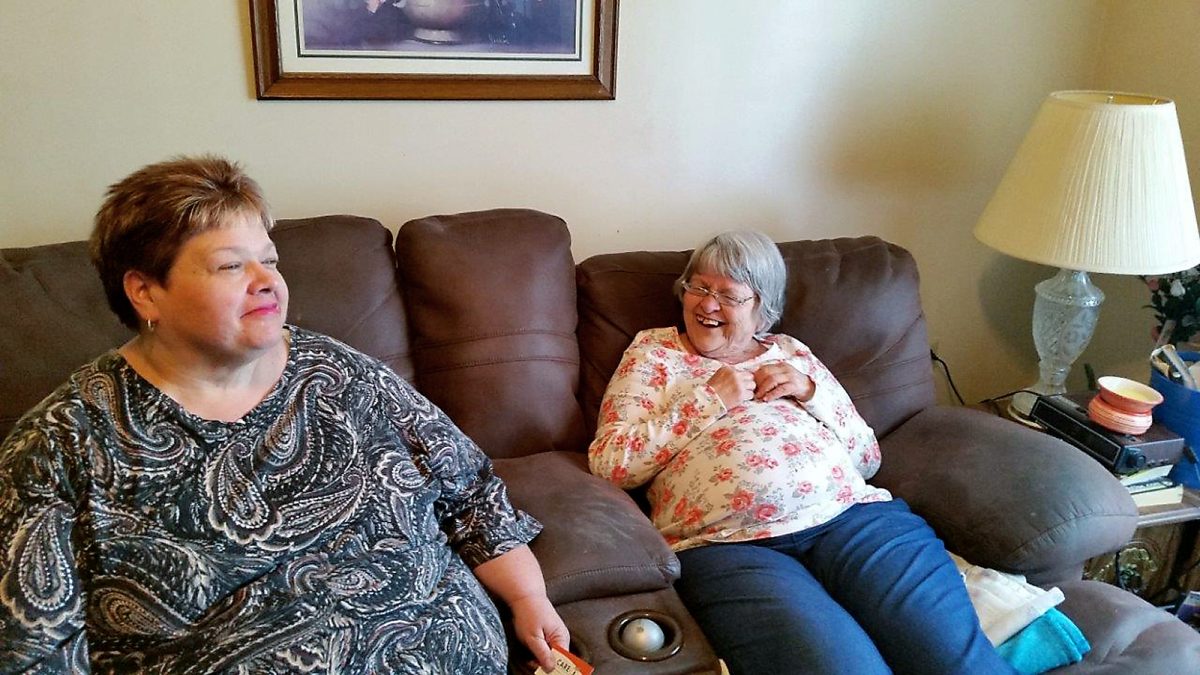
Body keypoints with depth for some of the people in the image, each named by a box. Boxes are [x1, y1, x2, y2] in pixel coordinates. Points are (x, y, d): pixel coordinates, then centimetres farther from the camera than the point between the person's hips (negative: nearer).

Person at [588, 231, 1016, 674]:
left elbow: (868, 457, 21)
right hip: (727, 542, -3)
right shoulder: (654, 351, 16)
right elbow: (608, 462, 2)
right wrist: (708, 399, -2)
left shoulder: (791, 353, 24)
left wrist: (811, 391, 5)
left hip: (851, 515, 3)